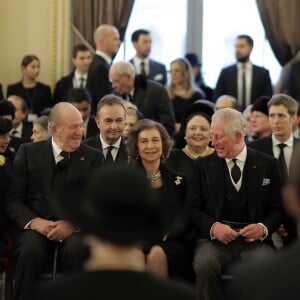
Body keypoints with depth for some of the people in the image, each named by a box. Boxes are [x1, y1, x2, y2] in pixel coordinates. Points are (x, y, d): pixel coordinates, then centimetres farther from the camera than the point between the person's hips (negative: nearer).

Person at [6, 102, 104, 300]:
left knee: (77, 248, -33)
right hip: (37, 226, 0)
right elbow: (14, 200, 5)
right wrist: (34, 221, -15)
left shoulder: (93, 158, 11)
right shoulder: (28, 153, 10)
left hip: (76, 228, 0)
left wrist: (73, 224, -16)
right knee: (30, 250, -32)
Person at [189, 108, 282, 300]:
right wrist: (213, 226, -12)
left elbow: (278, 208, 11)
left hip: (254, 241, 0)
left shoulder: (267, 165, 12)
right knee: (205, 265, -34)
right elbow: (194, 208, 9)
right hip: (215, 239, 1)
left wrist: (264, 228, -10)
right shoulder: (204, 166, 13)